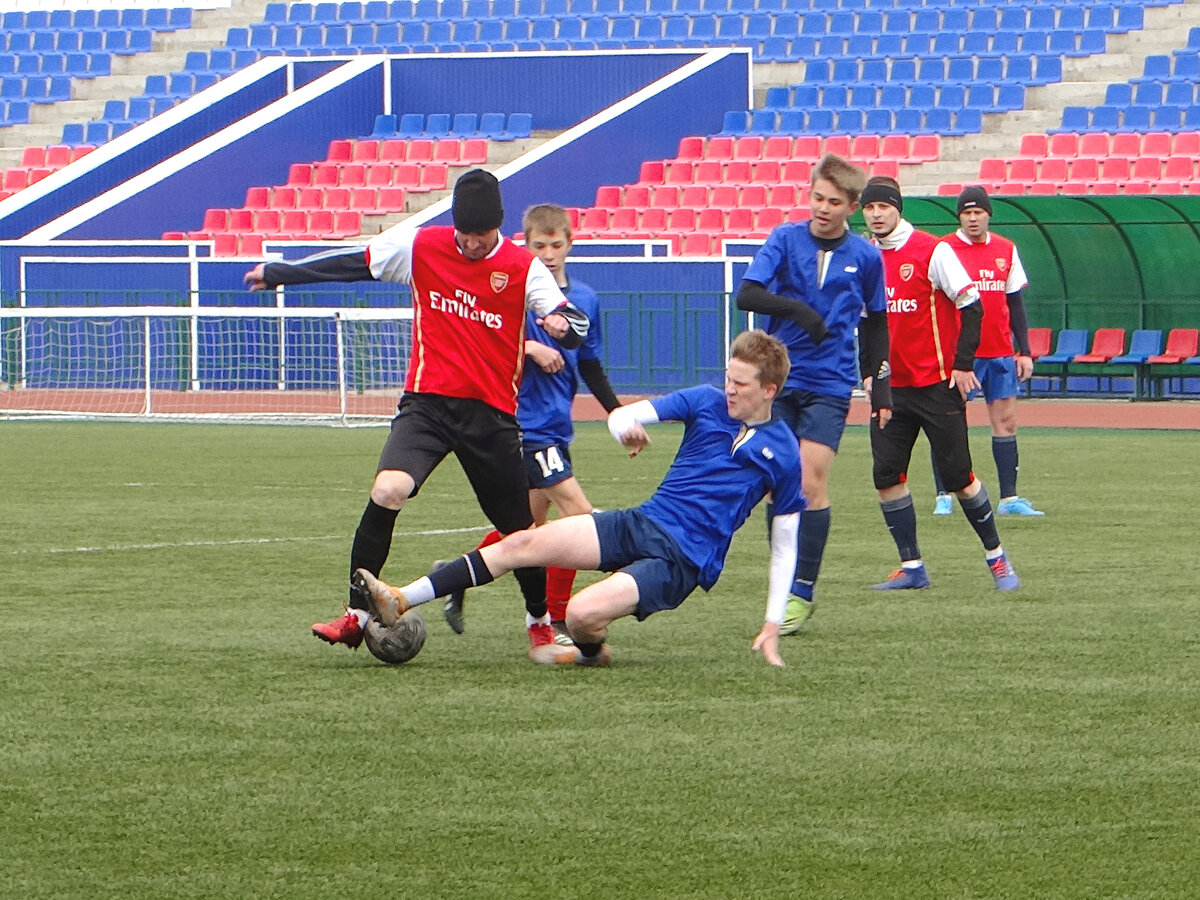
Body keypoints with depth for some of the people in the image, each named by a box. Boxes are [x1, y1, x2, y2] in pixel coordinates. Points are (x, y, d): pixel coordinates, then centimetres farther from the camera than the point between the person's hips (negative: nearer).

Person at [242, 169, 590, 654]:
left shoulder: (523, 267, -2)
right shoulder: (419, 246, 1)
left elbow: (577, 325, -6)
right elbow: (352, 263, 12)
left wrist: (561, 322, -31)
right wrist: (279, 273, 18)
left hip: (492, 413, 0)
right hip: (427, 403, 0)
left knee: (519, 526, 7)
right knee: (387, 490, -24)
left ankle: (540, 622, 33)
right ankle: (356, 615, -15)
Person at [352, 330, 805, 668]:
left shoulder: (781, 453, -4)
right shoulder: (708, 402, 6)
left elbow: (785, 543, 2)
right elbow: (621, 415, 5)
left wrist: (771, 627, -1)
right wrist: (626, 429, -22)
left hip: (682, 563, -5)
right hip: (640, 523, 5)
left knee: (583, 613, -28)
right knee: (524, 543, -12)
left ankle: (591, 650, 9)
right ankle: (400, 602, -13)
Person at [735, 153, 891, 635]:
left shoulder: (865, 256, 4)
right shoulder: (785, 239, 2)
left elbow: (875, 325, 15)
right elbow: (747, 295, -7)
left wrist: (881, 387, 12)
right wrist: (797, 309, -23)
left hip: (830, 384, -1)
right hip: (779, 379, 1)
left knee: (811, 484, -11)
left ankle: (802, 592, -6)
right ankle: (788, 582, 15)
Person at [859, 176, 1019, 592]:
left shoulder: (931, 251, -9)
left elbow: (971, 305, -8)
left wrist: (962, 364, -11)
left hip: (937, 385, -5)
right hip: (890, 387, 5)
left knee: (957, 475, -3)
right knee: (887, 475, -2)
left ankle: (996, 557, 12)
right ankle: (912, 568, 7)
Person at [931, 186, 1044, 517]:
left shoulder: (1006, 250, 10)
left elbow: (1015, 303, 15)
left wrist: (1024, 351, 10)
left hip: (1000, 353, 4)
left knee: (1006, 420, 2)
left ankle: (1009, 498, 5)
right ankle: (943, 496, 3)